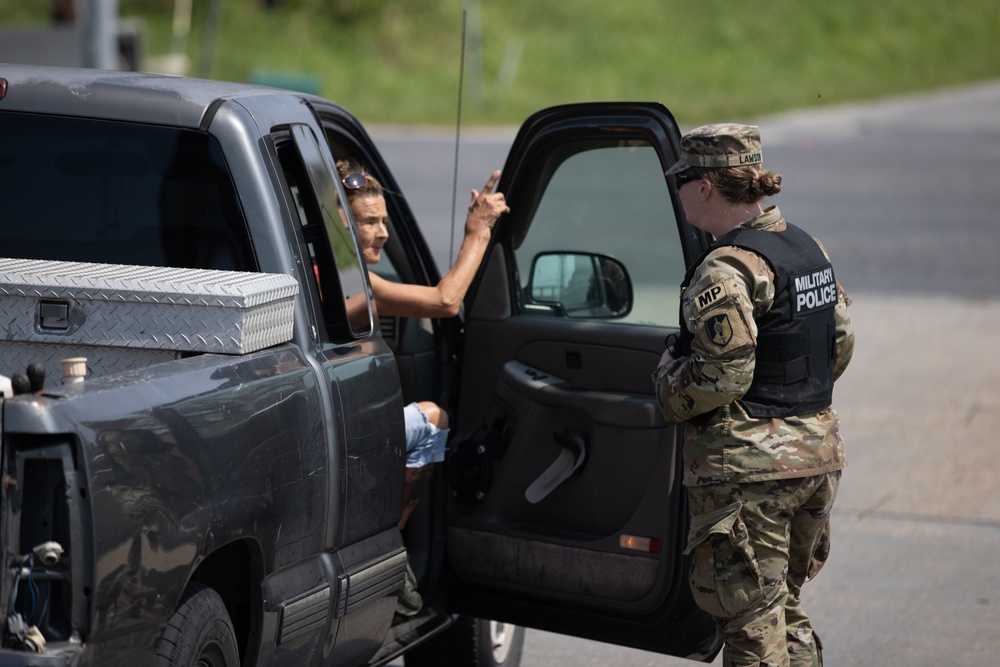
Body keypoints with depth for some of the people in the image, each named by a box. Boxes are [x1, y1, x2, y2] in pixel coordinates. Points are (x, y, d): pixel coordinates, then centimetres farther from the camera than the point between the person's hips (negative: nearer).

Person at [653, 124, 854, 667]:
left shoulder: (726, 271, -18)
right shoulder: (808, 248, 9)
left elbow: (721, 377, -22)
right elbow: (840, 343, 16)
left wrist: (668, 380, -4)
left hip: (748, 465, -9)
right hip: (818, 454, 9)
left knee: (751, 621, -1)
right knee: (784, 604, 20)